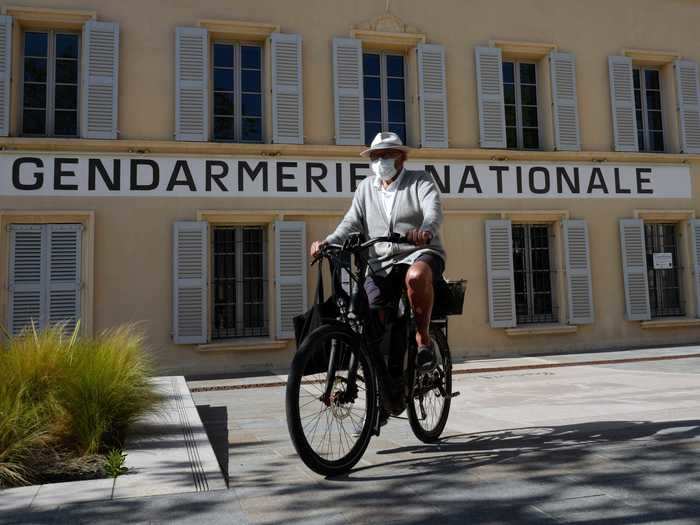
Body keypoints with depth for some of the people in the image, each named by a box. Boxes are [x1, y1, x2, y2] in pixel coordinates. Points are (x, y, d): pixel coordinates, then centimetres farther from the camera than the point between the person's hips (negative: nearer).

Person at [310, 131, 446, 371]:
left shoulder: (420, 180, 4)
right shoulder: (366, 187, 17)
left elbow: (433, 210, -16)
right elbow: (351, 222, 6)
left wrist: (426, 230, -41)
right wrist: (328, 242, -16)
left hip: (420, 254, -3)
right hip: (381, 264, 4)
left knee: (416, 275, -39)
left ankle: (423, 338, -20)